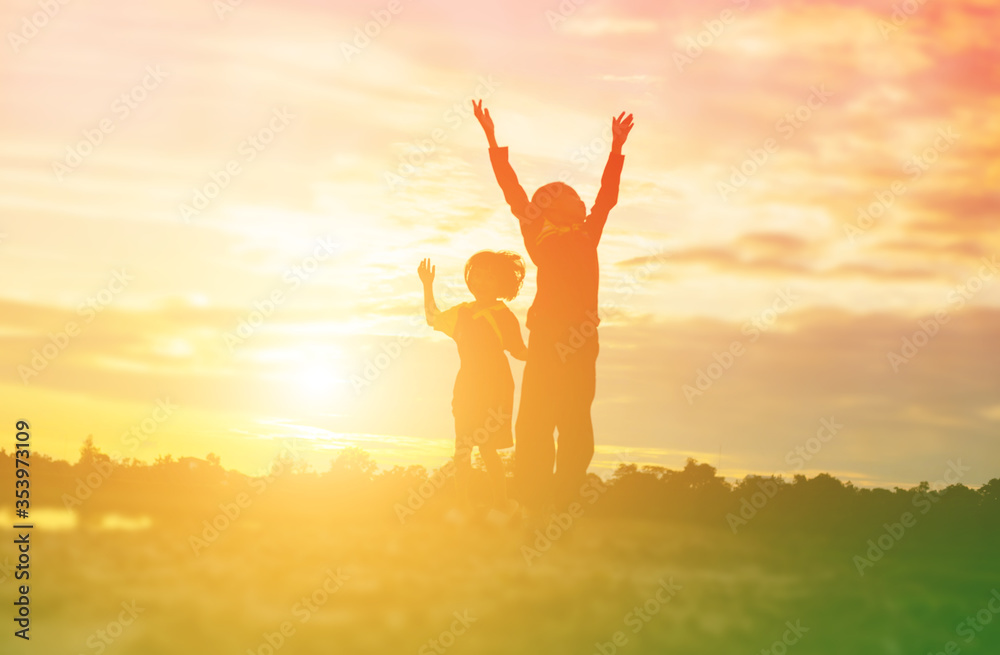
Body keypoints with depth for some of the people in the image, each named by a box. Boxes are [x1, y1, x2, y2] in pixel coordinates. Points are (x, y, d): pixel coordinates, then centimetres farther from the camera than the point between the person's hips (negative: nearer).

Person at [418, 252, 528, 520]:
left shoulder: (504, 316, -4)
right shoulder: (462, 312, 12)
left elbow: (519, 352, -1)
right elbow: (433, 319, 27)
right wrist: (428, 288, 21)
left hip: (495, 390, -6)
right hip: (467, 389, 6)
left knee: (487, 448, -6)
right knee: (462, 449, 5)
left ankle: (501, 504, 6)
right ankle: (463, 503, 13)